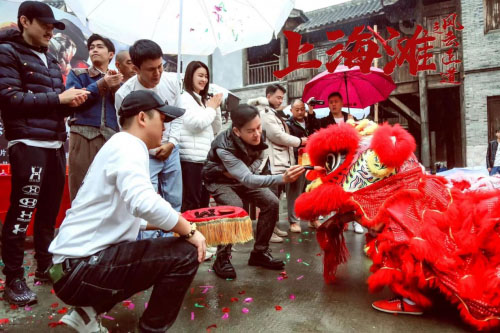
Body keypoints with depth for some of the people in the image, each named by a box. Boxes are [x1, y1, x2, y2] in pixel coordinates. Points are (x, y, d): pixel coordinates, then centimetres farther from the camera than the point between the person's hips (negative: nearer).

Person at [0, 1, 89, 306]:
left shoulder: (51, 61, 21)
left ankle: (45, 266, 25)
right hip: (28, 144, -7)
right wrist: (58, 98, -13)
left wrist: (72, 101, 0)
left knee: (50, 211, 12)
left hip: (56, 145, 7)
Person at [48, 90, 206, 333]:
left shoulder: (121, 146, 16)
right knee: (185, 254, -16)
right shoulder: (128, 145, -15)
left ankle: (88, 311, 17)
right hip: (80, 268, -10)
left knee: (160, 255, 25)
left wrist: (179, 225, 17)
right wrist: (189, 230, -18)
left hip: (78, 262, 10)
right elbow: (144, 203, -33)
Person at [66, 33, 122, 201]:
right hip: (83, 136, -1)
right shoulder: (77, 74, 15)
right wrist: (102, 84, -9)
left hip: (112, 139, 2)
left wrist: (115, 87, -6)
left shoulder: (117, 80, 21)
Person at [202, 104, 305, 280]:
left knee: (271, 203, -10)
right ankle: (222, 258, -14)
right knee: (234, 207, -32)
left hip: (243, 178, 6)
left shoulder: (257, 136, -19)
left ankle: (259, 252, 4)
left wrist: (246, 172, -18)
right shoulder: (224, 147, -38)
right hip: (220, 181, -5)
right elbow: (248, 180, -45)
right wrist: (283, 178, -57)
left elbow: (259, 157, 2)